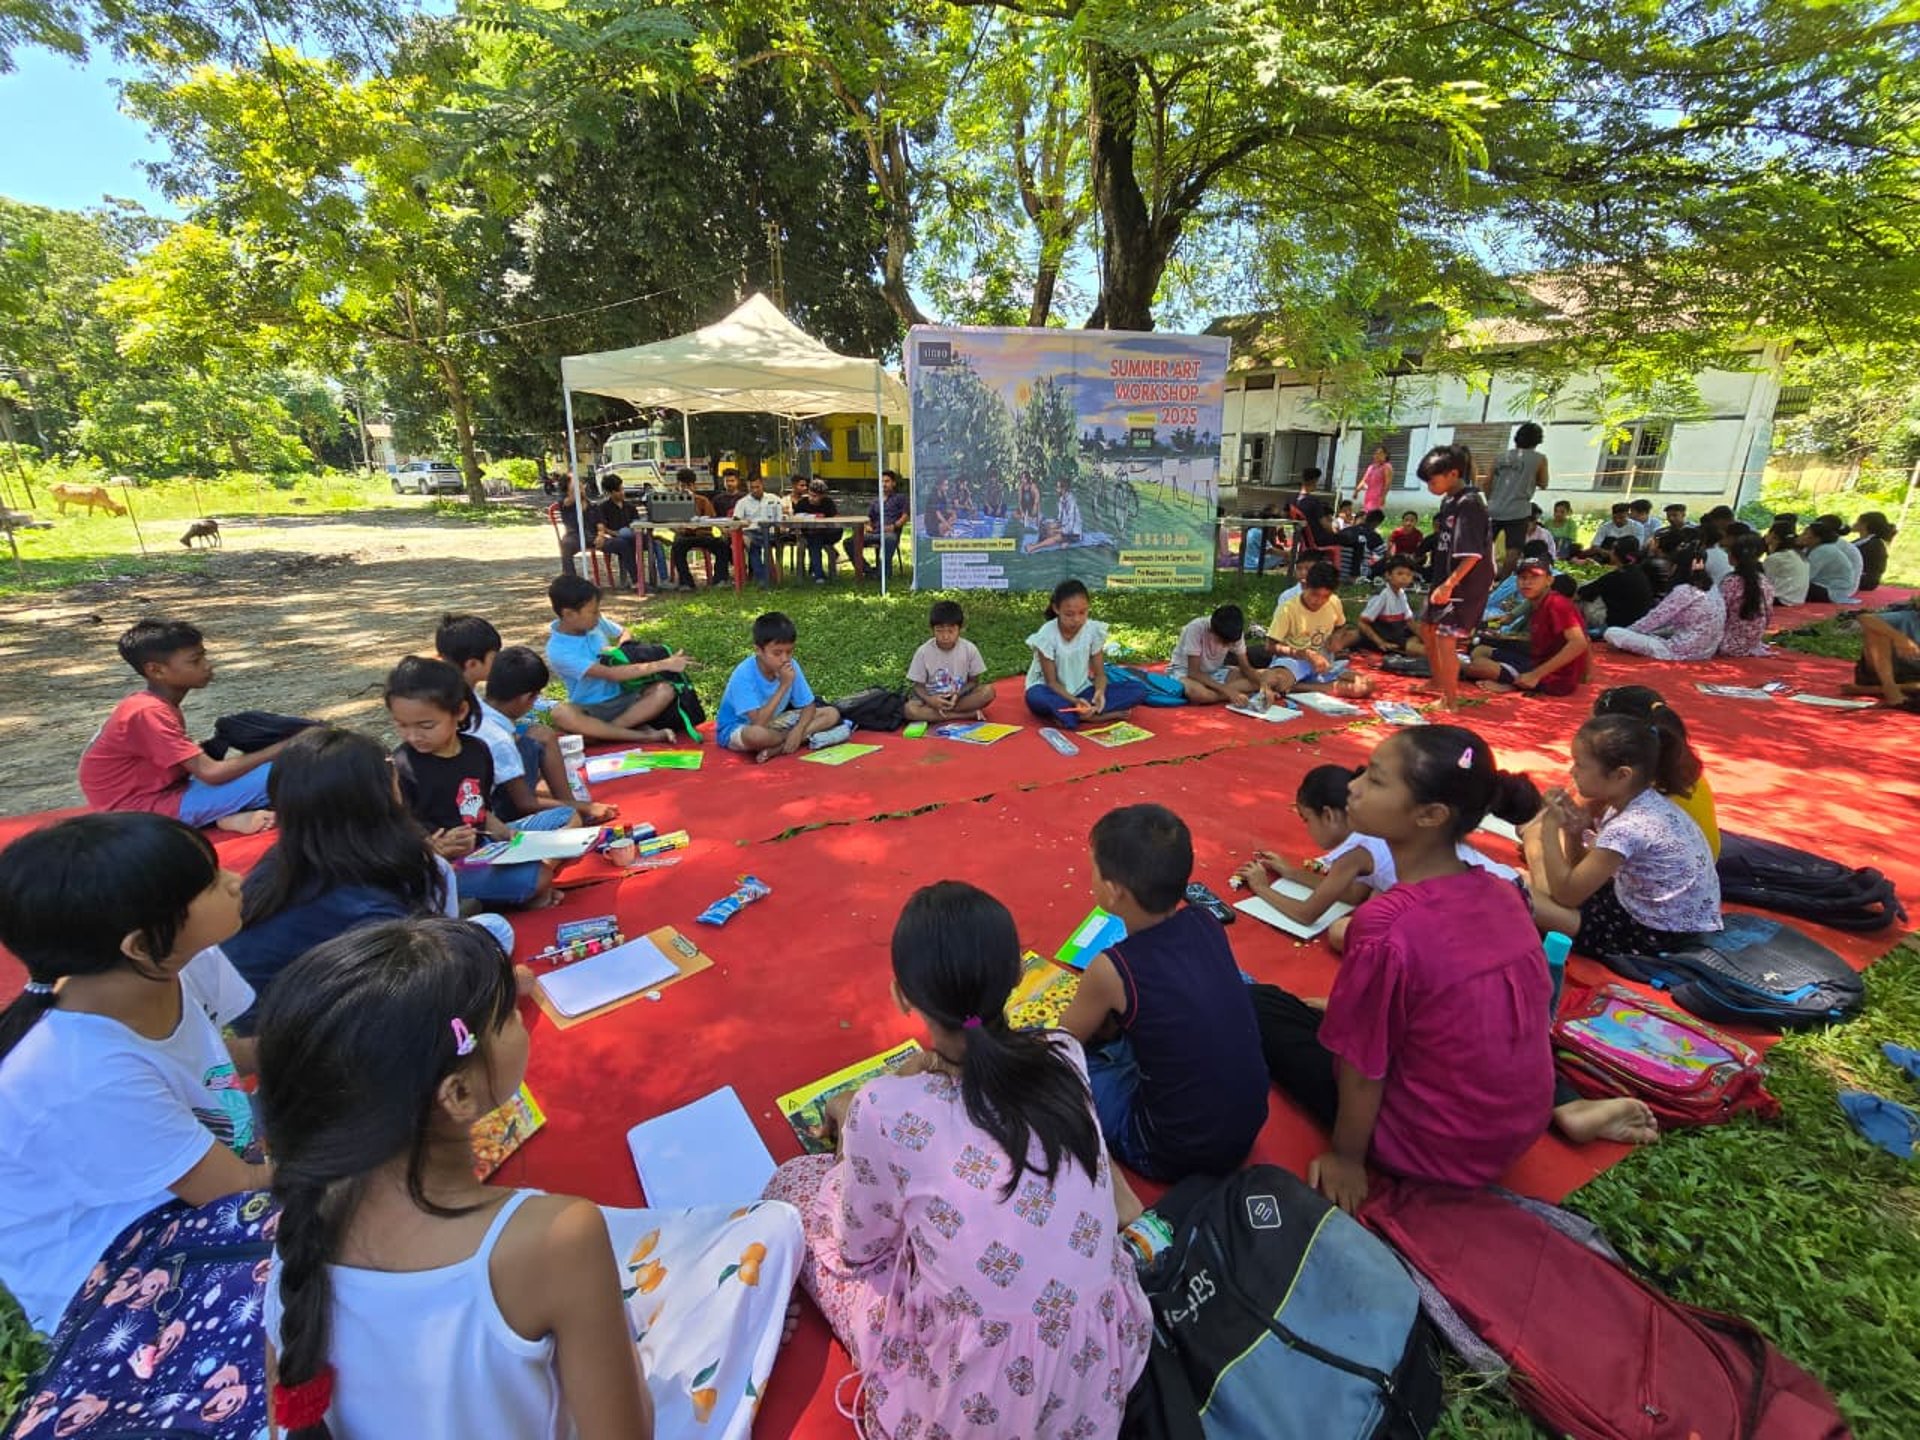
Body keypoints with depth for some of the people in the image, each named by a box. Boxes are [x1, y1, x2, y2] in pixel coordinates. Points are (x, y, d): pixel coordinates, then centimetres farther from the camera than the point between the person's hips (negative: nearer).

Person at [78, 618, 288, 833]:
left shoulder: (152, 704, 9)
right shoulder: (149, 712, -20)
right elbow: (211, 773, -26)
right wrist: (280, 749, -21)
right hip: (143, 811, -10)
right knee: (273, 773, -26)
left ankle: (231, 812, -7)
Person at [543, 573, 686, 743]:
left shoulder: (595, 621, -1)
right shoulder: (558, 650, -19)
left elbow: (623, 633, 21)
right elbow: (611, 674, -27)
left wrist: (618, 649, -4)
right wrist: (662, 664, -29)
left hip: (621, 697, 5)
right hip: (590, 709, -5)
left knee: (665, 690, -23)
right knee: (561, 713, -39)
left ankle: (601, 731, -24)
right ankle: (643, 736, -35)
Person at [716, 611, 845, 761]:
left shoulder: (791, 666, -13)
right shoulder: (744, 675, -28)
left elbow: (809, 705, -5)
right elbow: (759, 723, -35)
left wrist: (798, 729, -26)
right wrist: (783, 686, -36)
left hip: (773, 722, 6)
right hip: (737, 729, -6)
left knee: (832, 714, -9)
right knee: (756, 734, -44)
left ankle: (777, 749, -22)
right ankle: (808, 737, -17)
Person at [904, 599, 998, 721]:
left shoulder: (970, 649, -10)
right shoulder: (923, 652, -12)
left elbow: (974, 680, -1)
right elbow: (918, 685, -6)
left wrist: (958, 694, -20)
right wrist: (929, 699, -27)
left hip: (960, 696, 1)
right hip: (933, 699, -1)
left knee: (988, 691, -25)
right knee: (910, 709, -32)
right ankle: (969, 714, -27)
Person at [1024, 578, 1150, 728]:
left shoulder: (1094, 630, -9)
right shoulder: (1047, 635, -18)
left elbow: (1099, 674, -3)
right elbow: (1051, 682, -14)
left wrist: (1100, 692, -27)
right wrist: (1074, 702, -32)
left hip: (1082, 691, 4)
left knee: (1138, 689, -14)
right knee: (1035, 698, -42)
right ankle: (1106, 715, -34)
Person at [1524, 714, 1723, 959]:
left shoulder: (1627, 829, -30)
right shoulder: (1645, 801, -2)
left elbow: (1567, 895, -21)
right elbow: (1582, 877, 7)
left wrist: (1550, 828, -19)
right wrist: (1574, 833, -12)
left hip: (1657, 935, -10)